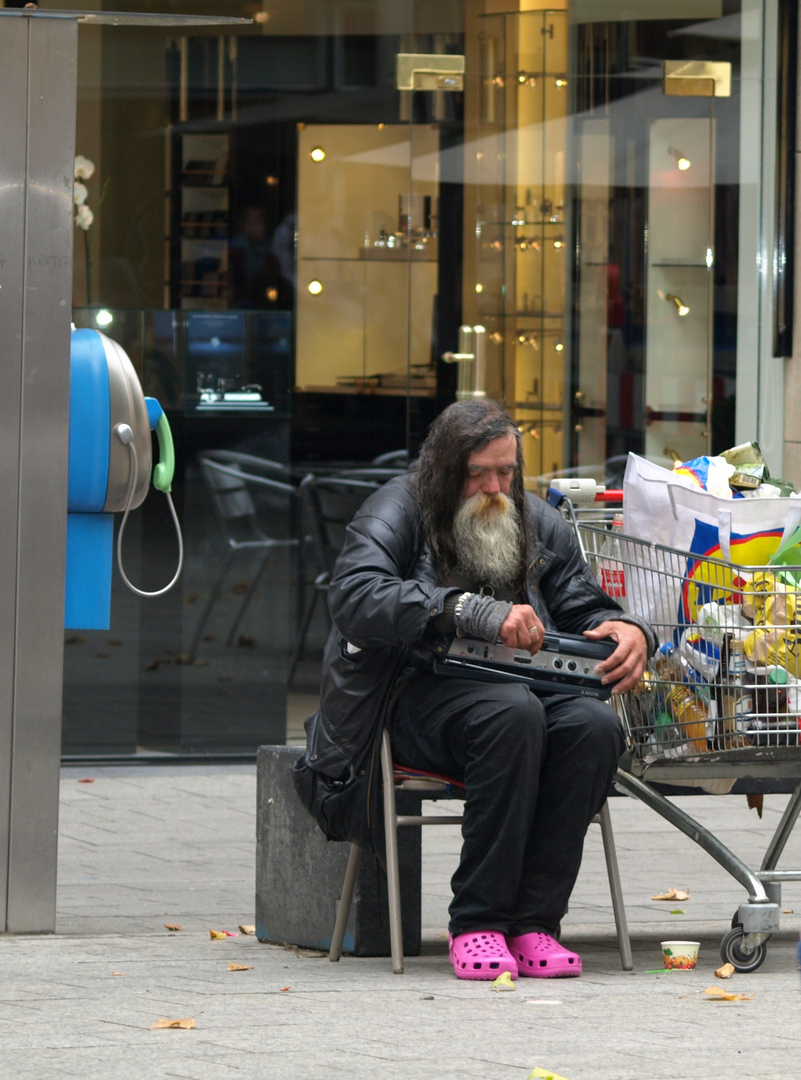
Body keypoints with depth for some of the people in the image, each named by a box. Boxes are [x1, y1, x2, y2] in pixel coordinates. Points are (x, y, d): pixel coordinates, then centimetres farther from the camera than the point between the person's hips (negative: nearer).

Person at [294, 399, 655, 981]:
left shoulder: (540, 524, 16)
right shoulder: (400, 510, 0)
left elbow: (585, 608, 18)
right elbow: (356, 596, -18)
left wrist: (629, 631, -9)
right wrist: (473, 611, -28)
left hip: (524, 686, 5)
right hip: (421, 692, -5)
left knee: (595, 724, -28)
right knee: (513, 712, -37)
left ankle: (533, 919, -25)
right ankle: (477, 922, -31)